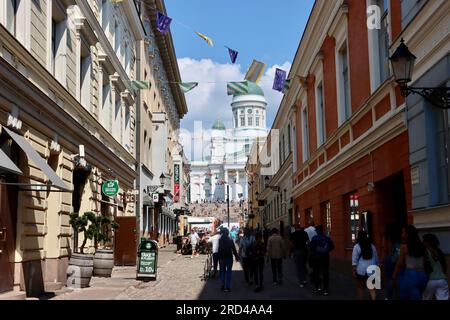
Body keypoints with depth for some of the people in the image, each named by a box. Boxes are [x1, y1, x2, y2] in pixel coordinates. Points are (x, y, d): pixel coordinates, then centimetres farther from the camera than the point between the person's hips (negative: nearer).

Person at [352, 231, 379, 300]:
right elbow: (376, 259, 13)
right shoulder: (372, 246, 8)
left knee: (360, 287, 13)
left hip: (361, 270, -3)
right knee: (372, 288, 3)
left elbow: (354, 260, -10)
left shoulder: (357, 246, -6)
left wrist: (354, 271, -8)